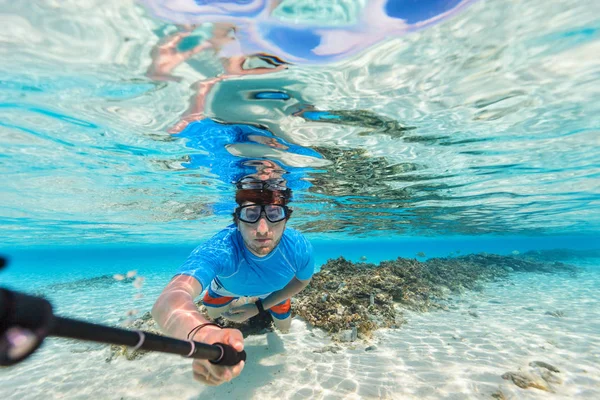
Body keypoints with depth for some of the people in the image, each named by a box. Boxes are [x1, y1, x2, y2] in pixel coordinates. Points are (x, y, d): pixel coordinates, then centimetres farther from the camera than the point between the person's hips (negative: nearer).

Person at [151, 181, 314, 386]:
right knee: (212, 313, 26)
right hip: (229, 286, -1)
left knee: (283, 327, 21)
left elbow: (301, 279, -15)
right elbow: (167, 301, -64)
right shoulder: (218, 250, -48)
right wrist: (203, 333, -86)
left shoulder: (299, 248, -40)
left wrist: (259, 307, -19)